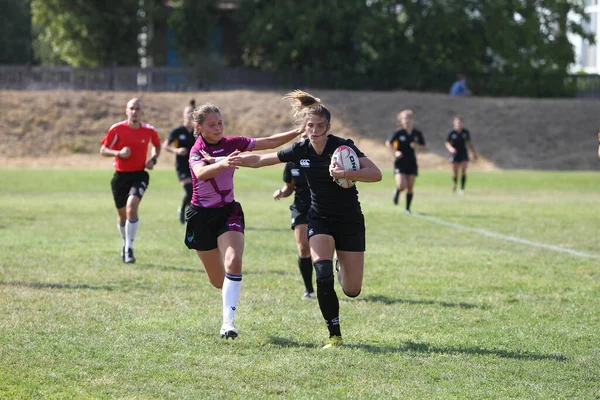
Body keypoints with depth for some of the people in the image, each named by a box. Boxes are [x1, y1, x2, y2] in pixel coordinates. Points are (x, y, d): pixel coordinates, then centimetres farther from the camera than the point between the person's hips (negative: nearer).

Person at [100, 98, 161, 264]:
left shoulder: (149, 131, -3)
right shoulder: (117, 129, -8)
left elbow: (157, 145, 19)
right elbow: (103, 150, -4)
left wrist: (153, 159, 0)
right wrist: (119, 153, -22)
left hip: (139, 175, -1)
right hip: (120, 175, 1)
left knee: (132, 206, -24)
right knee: (122, 213, 12)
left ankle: (129, 249, -17)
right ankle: (126, 243, 39)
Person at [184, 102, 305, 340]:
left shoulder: (232, 143, 0)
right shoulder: (197, 151, -14)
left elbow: (268, 143, 7)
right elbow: (201, 173, -37)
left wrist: (297, 132, -4)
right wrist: (222, 163, -57)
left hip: (228, 211, 2)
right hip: (202, 216, -2)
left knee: (233, 261, -25)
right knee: (217, 279, 6)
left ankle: (228, 320, -27)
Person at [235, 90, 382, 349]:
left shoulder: (343, 146, -17)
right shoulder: (300, 150, -6)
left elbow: (376, 174, -26)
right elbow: (258, 160, 6)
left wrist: (347, 174, -40)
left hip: (350, 222, -2)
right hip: (319, 220, 2)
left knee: (352, 290, 0)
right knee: (323, 276, -23)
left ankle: (342, 267, 39)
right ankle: (335, 337, -11)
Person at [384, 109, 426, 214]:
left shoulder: (417, 133, 0)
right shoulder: (398, 132, -7)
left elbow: (423, 146, 10)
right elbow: (388, 143, 1)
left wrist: (417, 146, -12)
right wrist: (395, 152, -13)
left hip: (412, 163, 3)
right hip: (400, 163, -3)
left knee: (410, 188, 2)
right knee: (402, 186, -17)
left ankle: (407, 208, 17)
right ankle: (397, 192, 20)